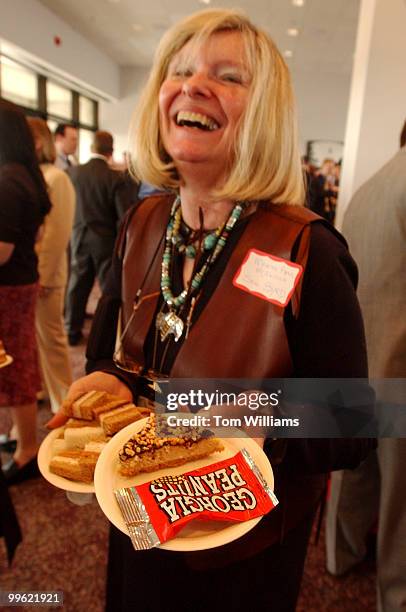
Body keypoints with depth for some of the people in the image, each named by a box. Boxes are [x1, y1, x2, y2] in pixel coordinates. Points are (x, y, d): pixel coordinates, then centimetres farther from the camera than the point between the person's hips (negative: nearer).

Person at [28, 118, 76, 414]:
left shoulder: (55, 179, -8)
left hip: (43, 274, -6)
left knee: (50, 339, 3)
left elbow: (58, 233, -14)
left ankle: (62, 403, 18)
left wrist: (44, 277, -15)